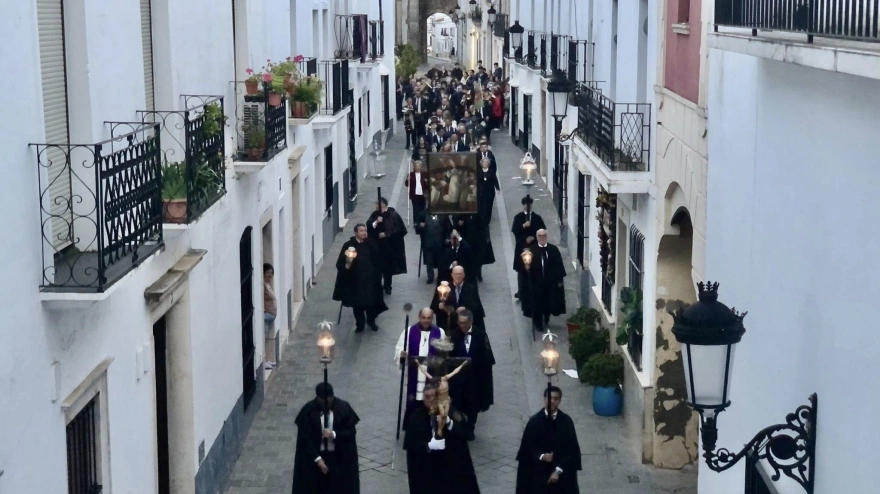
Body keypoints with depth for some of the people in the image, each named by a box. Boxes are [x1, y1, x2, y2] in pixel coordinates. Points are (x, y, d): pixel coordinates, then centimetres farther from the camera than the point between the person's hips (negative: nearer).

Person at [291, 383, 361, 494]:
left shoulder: (343, 408, -10)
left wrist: (334, 435, -22)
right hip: (313, 458, -1)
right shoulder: (308, 410, -13)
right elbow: (305, 438, -11)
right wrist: (317, 458, -19)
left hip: (339, 458, 1)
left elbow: (351, 431, -4)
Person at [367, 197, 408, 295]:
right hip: (377, 245, 2)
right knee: (377, 266, 1)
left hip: (390, 246, -2)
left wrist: (386, 234, -16)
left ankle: (387, 286, 24)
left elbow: (399, 229, -10)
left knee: (388, 266, 9)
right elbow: (368, 226, -9)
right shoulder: (375, 215, 0)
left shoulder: (393, 215, -9)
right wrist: (376, 222, -28)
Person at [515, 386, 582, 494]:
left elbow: (572, 449, -5)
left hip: (562, 474, 0)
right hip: (539, 472, 0)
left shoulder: (566, 421, -3)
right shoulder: (534, 421, -3)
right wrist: (541, 456, -18)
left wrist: (558, 471, -12)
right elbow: (527, 447, 0)